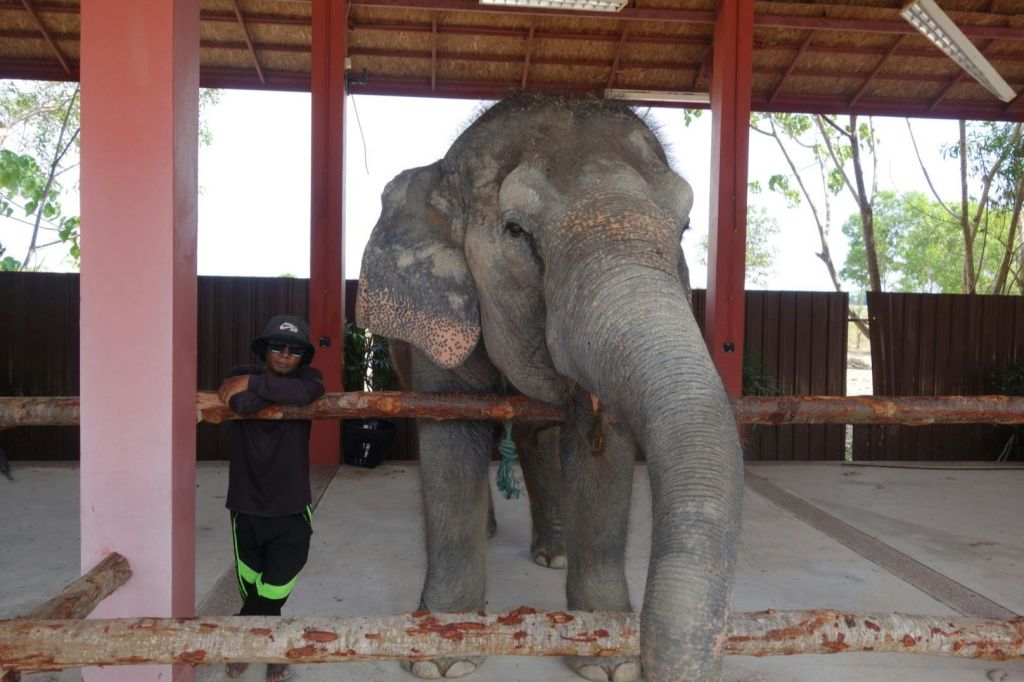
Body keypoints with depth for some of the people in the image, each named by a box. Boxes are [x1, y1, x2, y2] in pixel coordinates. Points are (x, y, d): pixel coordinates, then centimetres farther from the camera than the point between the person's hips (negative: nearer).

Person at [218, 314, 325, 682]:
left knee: (271, 595, 1)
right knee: (254, 594, 15)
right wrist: (279, 391, -17)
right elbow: (241, 403, -23)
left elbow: (303, 393, -27)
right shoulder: (242, 375, 0)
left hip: (291, 512, -1)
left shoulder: (308, 377, -2)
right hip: (246, 509, 2)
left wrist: (255, 385, -20)